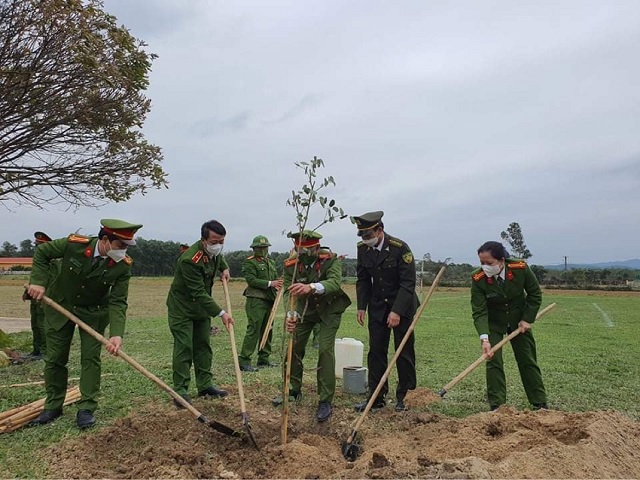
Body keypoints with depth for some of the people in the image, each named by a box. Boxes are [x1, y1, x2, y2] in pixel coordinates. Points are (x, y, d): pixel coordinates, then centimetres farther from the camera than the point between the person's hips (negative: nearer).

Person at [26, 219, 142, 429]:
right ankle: (52, 407, 26)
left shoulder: (123, 266, -25)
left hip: (93, 312, -1)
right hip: (60, 306, 1)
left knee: (91, 357, -3)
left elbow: (118, 302, -26)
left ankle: (86, 409, 9)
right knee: (54, 358, 9)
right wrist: (39, 281, -19)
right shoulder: (74, 244, -27)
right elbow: (42, 252, -7)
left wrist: (117, 334, -39)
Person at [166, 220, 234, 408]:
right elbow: (199, 293, -32)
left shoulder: (214, 251, -7)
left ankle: (205, 385, 20)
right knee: (184, 347, -9)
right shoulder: (190, 260, -32)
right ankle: (180, 390, 1)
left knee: (203, 345, 11)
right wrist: (221, 313, -33)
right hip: (182, 308, -8)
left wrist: (224, 268, 2)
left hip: (202, 306, 8)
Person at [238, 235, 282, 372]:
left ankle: (263, 358, 24)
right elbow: (251, 280, -16)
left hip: (269, 300, 8)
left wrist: (279, 283, -4)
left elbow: (275, 277, 20)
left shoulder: (271, 262, 19)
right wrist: (270, 283, -20)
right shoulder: (249, 262, -5)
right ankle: (243, 360, -6)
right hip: (256, 300, -8)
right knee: (254, 330, -11)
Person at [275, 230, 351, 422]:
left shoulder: (331, 259, -27)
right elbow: (288, 292, -24)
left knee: (325, 350, -16)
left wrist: (311, 287, -64)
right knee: (294, 346, 6)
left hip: (329, 309, -4)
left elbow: (335, 282, -44)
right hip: (305, 308, 4)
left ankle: (325, 401, -5)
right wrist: (291, 315, -44)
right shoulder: (291, 264, -18)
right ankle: (294, 390, 29)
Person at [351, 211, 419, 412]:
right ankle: (376, 397, 16)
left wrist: (397, 311, -23)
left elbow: (408, 282, -19)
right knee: (376, 351, 6)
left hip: (402, 307, -4)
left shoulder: (400, 248, -19)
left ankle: (403, 397, 20)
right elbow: (363, 280, 6)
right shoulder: (363, 248, -3)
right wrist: (361, 306, -2)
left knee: (404, 352, 4)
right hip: (377, 307, 5)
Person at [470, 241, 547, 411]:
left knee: (528, 361, 10)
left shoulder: (521, 268, -26)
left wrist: (527, 319, -11)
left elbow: (535, 294, -8)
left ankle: (540, 403, 24)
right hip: (493, 322, -1)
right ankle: (497, 406, 5)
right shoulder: (478, 279, -28)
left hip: (519, 320, 1)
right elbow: (479, 312, -28)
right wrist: (484, 338, -39)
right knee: (493, 362, -7)